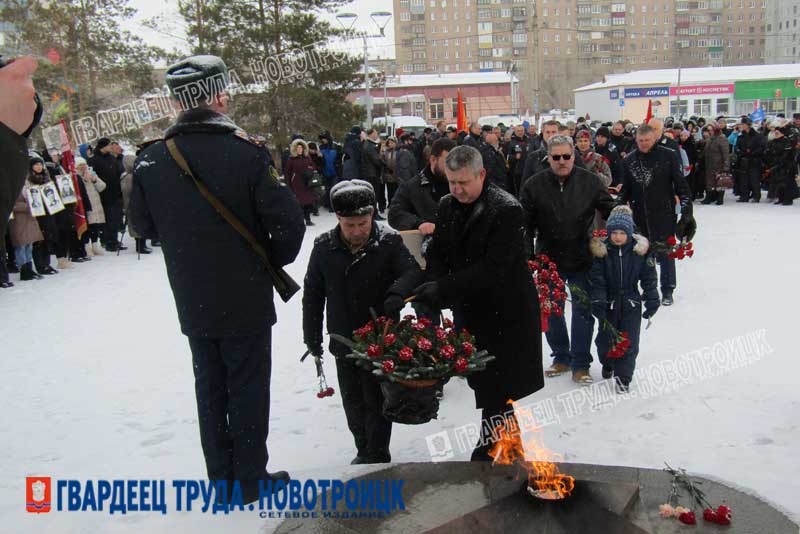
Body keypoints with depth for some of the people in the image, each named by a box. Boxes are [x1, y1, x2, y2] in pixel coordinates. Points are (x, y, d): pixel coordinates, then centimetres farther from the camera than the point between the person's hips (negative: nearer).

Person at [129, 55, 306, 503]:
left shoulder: (151, 160, -6)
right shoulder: (248, 152, -18)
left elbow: (144, 226, 6)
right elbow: (288, 221, -17)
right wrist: (273, 262, 1)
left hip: (192, 302, 4)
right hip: (246, 299, -4)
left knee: (210, 387, 18)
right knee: (248, 387, 11)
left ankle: (220, 475, 31)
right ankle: (251, 478, 23)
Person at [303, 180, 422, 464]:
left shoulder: (389, 241, -11)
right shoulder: (324, 247, -5)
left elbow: (413, 271, -19)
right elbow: (312, 295, 4)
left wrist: (396, 294, -40)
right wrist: (312, 336, 6)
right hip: (344, 343, 3)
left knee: (377, 401, 8)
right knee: (353, 402, 18)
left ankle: (377, 457, 26)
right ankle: (364, 451, 39)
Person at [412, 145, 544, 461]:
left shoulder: (506, 210, -18)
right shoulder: (448, 206, 3)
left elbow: (493, 268, -25)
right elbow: (437, 254, 6)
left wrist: (444, 289, -28)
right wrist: (435, 285, -15)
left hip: (505, 315, -6)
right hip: (470, 311, 7)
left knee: (495, 391, 0)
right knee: (486, 386, 15)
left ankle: (488, 453, 15)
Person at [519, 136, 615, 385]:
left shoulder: (591, 182, -6)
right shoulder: (534, 185, -6)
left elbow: (611, 213, 3)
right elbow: (525, 224, -3)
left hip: (582, 259, -1)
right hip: (548, 259, 1)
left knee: (583, 309, 4)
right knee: (551, 310, 12)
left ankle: (580, 364, 16)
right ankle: (561, 357, 31)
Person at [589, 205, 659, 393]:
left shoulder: (640, 250, -7)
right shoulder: (601, 250, -9)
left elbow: (649, 277, 0)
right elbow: (597, 279, -10)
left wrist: (652, 300, -2)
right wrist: (597, 301, -18)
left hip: (631, 303, 0)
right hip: (609, 303, 0)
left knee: (629, 340, 2)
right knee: (605, 339, 12)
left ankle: (623, 377, 13)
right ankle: (608, 365, 40)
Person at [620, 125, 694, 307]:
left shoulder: (668, 155, -5)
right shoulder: (629, 160, 5)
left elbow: (681, 184, -3)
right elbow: (626, 189, 14)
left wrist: (686, 210, -7)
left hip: (664, 214, -3)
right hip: (639, 215, 3)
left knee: (666, 252, 3)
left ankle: (667, 290, 16)